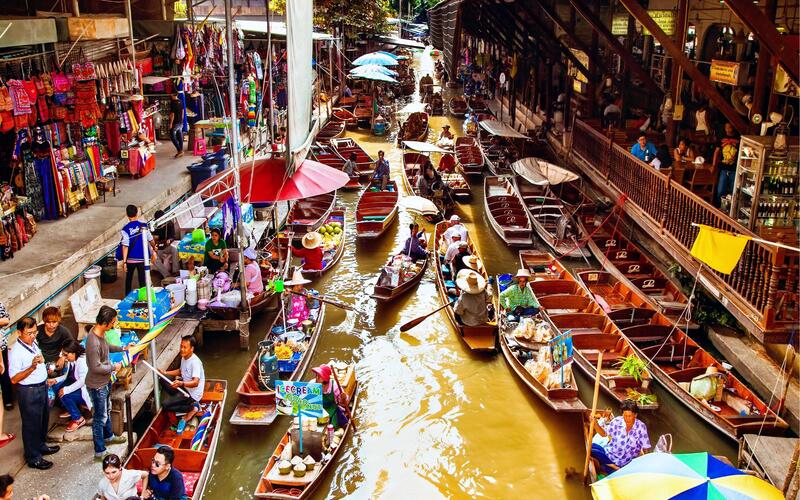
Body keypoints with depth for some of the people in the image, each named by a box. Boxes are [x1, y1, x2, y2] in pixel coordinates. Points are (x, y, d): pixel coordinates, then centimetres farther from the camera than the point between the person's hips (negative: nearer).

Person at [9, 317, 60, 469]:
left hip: (41, 388, 8)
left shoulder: (33, 343, 0)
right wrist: (32, 367, -37)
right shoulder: (16, 352, -25)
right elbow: (14, 379, -26)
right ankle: (33, 458, 21)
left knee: (43, 419, 24)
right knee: (31, 424, 7)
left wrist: (45, 380, 17)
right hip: (29, 392, -8)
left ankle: (40, 446, 44)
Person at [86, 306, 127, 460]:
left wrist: (122, 348, 12)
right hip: (97, 385, -9)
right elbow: (96, 367, -30)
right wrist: (113, 367, -17)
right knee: (100, 418, 4)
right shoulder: (93, 342, -34)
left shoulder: (100, 332, -5)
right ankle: (100, 452, 17)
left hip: (105, 381, 9)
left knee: (106, 410, 28)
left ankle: (108, 436, 49)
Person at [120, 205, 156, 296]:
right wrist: (154, 248, 22)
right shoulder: (144, 225, -6)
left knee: (129, 279, 19)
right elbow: (150, 239, 3)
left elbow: (125, 246, -15)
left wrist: (124, 261, -13)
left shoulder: (125, 229, -12)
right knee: (142, 280, 6)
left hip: (130, 259, 0)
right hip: (143, 258, 0)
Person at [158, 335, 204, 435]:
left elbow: (195, 383, -35)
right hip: (185, 387, 10)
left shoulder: (195, 362, -27)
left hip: (192, 393, -10)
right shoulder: (184, 357, 1)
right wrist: (165, 373, 7)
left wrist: (181, 383, -52)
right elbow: (180, 371, 20)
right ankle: (177, 400, 3)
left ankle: (192, 408, -7)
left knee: (164, 404, -16)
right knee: (163, 380, 8)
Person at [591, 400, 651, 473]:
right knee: (591, 447, -24)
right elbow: (604, 433, 5)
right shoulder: (617, 421, -6)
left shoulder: (641, 427, -9)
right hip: (610, 455, 3)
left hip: (626, 463, -3)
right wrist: (595, 423, -11)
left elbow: (645, 447, -2)